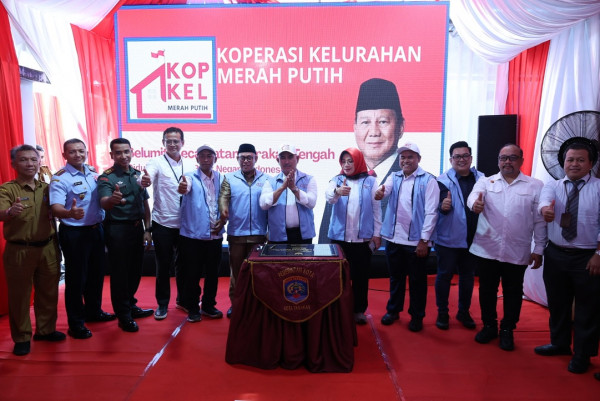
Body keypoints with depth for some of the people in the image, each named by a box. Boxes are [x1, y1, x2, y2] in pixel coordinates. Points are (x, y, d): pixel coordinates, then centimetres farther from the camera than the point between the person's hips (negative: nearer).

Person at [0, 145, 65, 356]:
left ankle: (46, 330, 30)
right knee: (19, 295, 7)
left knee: (48, 292, 14)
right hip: (19, 250, -3)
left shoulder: (47, 188, 6)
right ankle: (22, 338, 22)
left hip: (48, 248, 4)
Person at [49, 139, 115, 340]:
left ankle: (93, 311, 37)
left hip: (96, 230, 7)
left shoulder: (93, 172, 7)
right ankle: (76, 323, 19)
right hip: (74, 233, -6)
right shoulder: (60, 178, -13)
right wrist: (70, 213, -45)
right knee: (76, 277, 3)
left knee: (97, 273, 18)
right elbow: (56, 208, -26)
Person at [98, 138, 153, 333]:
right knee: (120, 272, 4)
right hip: (118, 230, -6)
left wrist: (147, 229, 7)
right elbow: (104, 204, -28)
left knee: (135, 271, 16)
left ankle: (131, 305, 35)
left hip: (137, 228, 6)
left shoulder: (138, 175, 7)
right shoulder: (106, 178, -11)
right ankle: (124, 316, 17)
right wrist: (112, 199, -51)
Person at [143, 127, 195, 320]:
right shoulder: (157, 162, -6)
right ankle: (162, 304, 23)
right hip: (163, 224, -3)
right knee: (163, 265, 7)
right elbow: (147, 178, -26)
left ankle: (183, 299, 33)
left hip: (184, 224, 4)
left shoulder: (189, 165, 6)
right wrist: (143, 182, -48)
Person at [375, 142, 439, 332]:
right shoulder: (394, 178, 9)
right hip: (394, 238, 4)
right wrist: (379, 193, -37)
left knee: (417, 280, 9)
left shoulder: (428, 180, -6)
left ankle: (417, 316, 26)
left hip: (416, 240, -4)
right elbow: (385, 190, -12)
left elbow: (431, 212, -10)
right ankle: (393, 310, 34)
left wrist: (424, 240, -14)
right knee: (395, 277, 17)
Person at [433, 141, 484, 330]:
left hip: (472, 238, 4)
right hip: (448, 237, -3)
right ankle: (442, 313, 22)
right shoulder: (443, 180, -8)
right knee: (444, 275, 7)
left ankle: (464, 311, 33)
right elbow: (440, 204, -18)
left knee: (468, 275, 16)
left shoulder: (481, 178, 2)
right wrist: (443, 206, -39)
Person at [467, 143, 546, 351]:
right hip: (486, 249, 1)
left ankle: (507, 330, 30)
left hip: (517, 252, 0)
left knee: (513, 292, 12)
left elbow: (539, 221, 2)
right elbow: (474, 195, -17)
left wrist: (538, 249, 0)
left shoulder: (535, 186, 2)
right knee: (487, 290, 13)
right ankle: (489, 326, 32)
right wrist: (475, 203, -41)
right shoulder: (486, 182, 4)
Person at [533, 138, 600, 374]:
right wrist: (546, 209, -44)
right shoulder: (552, 186, 2)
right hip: (556, 254, 3)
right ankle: (560, 343, 37)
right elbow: (545, 201, -20)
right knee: (557, 302, 17)